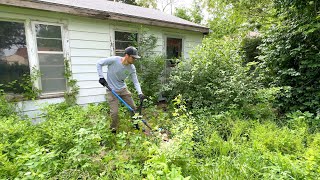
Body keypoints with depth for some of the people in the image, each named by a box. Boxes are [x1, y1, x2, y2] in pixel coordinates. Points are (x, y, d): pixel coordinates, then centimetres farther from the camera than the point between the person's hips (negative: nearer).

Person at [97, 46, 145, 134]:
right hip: (112, 90, -4)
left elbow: (135, 81, -6)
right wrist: (101, 77, -15)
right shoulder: (114, 60, -23)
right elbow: (99, 63, -11)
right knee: (114, 112, -7)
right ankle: (114, 130, 20)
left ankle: (136, 125, 33)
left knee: (133, 107, 9)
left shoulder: (132, 68, -10)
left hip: (123, 89, 5)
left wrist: (140, 93, -20)